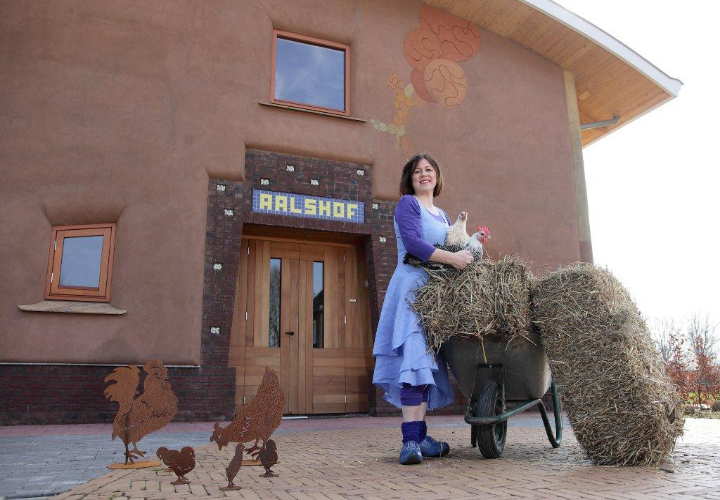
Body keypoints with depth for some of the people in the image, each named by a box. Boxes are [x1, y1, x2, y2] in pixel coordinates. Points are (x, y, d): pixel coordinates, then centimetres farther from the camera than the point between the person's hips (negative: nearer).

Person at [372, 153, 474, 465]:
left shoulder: (442, 216, 25)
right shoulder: (407, 204, 2)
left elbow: (452, 249, 22)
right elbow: (412, 242, -14)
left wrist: (465, 254, 2)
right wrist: (451, 257, -21)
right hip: (412, 287, -8)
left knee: (427, 363, 3)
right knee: (414, 359, -17)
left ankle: (419, 438, 6)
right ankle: (410, 441, -19)